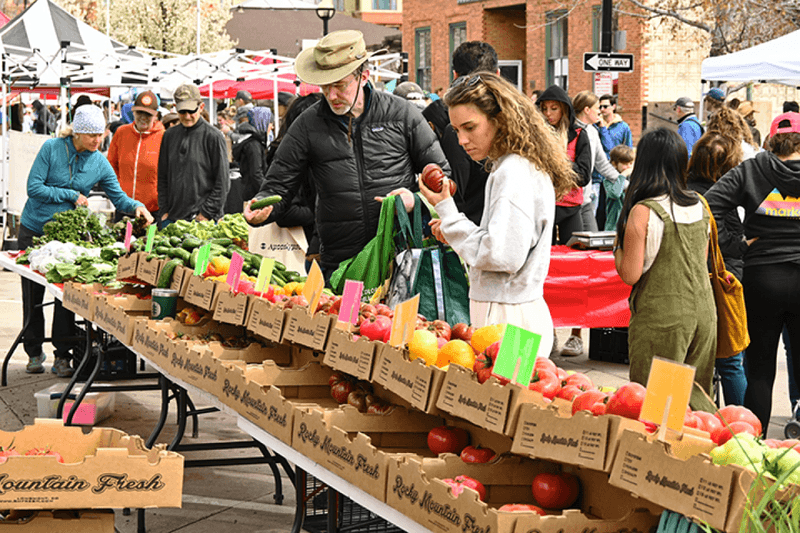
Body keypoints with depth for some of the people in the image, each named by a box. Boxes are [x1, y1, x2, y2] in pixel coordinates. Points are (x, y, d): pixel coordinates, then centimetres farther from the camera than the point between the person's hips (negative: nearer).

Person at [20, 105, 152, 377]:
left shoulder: (100, 163, -2)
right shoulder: (52, 148, -10)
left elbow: (118, 197, 0)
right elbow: (34, 187, -13)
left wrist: (136, 206, -21)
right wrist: (71, 195, -14)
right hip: (34, 229, -1)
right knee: (33, 294, 6)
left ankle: (62, 355, 5)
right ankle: (34, 352, 20)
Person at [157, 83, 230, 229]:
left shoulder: (213, 136, -4)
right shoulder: (169, 135, 11)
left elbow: (222, 181, -5)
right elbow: (162, 178, 16)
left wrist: (206, 213, -9)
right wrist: (164, 211, 6)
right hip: (172, 217, 5)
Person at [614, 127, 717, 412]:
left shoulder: (643, 212, -13)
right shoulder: (699, 206, 6)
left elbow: (630, 274, -11)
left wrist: (617, 247, 6)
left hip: (662, 317, -6)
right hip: (704, 312, 6)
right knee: (693, 390, 13)